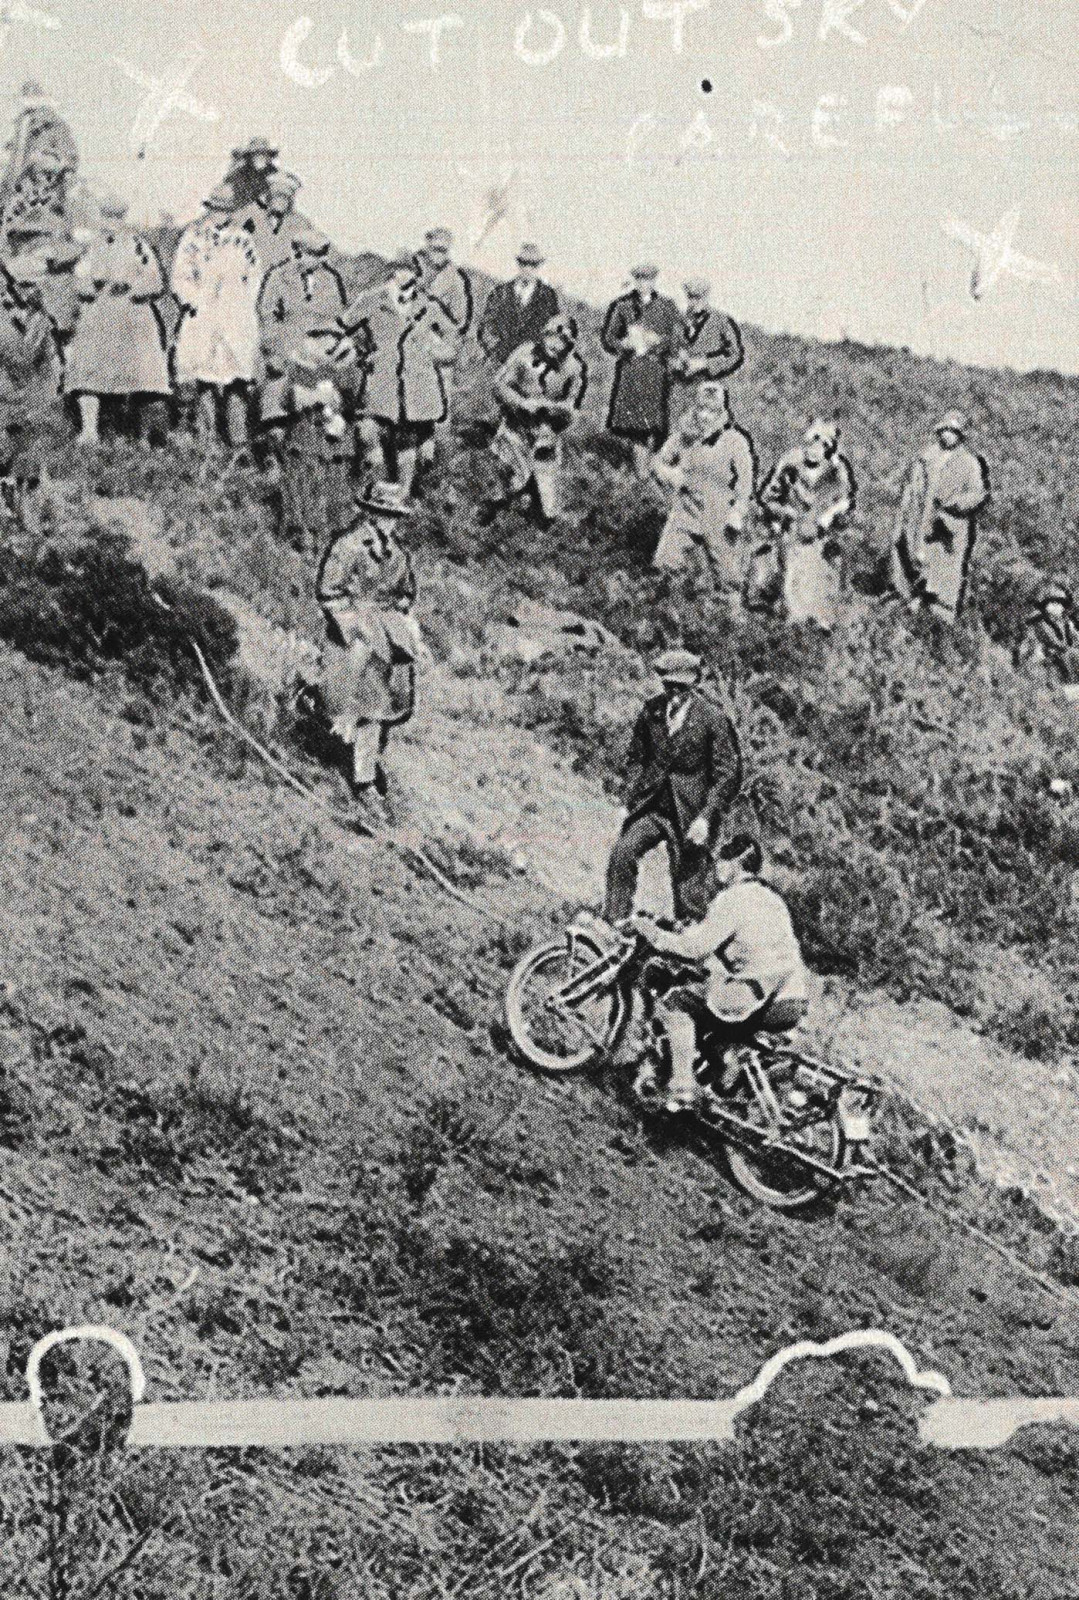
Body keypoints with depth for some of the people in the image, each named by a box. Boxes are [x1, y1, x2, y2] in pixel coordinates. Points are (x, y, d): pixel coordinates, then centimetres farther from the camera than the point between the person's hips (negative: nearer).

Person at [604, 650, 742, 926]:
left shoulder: (713, 719, -8)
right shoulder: (652, 712, 6)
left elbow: (728, 774, -8)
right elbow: (637, 757, 17)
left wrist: (706, 818, -14)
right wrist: (631, 798, 6)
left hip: (690, 813, -3)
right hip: (651, 805, 4)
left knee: (687, 889, 0)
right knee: (622, 853, -19)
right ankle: (614, 926, -12)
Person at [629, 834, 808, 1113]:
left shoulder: (732, 899, -9)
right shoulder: (771, 898, 19)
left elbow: (694, 948, -14)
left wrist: (649, 931, -3)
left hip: (765, 1004, -9)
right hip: (794, 1004, 9)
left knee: (675, 1003, -1)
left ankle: (683, 1090, -6)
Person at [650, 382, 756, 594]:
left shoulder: (735, 442, -6)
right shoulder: (683, 437, 4)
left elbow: (746, 481, -6)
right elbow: (658, 463, 15)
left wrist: (738, 514, -16)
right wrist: (670, 475, -7)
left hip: (720, 520, -3)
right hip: (685, 512, 3)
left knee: (730, 581, 3)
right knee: (662, 568, -7)